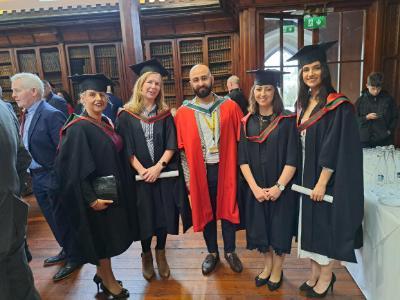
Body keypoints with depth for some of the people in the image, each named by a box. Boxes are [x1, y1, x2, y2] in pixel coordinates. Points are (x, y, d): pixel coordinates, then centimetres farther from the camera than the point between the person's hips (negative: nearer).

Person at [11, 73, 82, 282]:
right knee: (53, 220, 22)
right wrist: (30, 173, 4)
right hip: (36, 177, 8)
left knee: (62, 220, 8)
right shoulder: (25, 115, 6)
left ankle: (74, 258, 29)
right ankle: (66, 251, 42)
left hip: (52, 178, -8)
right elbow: (26, 147, 10)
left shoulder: (51, 115, -20)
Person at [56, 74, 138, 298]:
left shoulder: (107, 123, 6)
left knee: (110, 235, 18)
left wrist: (124, 186, 12)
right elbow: (75, 169, -21)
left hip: (114, 191, 8)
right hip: (96, 196, -8)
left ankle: (103, 273, 38)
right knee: (101, 236, 8)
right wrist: (91, 198, -22)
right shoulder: (78, 129, -18)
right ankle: (107, 278, 29)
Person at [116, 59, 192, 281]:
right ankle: (146, 255, 34)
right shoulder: (126, 115, -2)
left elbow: (171, 145, -3)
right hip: (138, 176, -1)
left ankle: (161, 254, 33)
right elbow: (126, 149, -6)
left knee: (163, 215, 10)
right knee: (144, 218, 11)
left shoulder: (165, 114, 3)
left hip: (164, 175, 2)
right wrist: (142, 170, -16)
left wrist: (158, 167, -16)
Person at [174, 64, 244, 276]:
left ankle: (230, 251, 36)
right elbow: (182, 149, -1)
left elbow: (240, 139, -1)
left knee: (228, 210, 13)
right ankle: (212, 252, 36)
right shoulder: (183, 113, -3)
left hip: (225, 168, 0)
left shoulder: (230, 107, -4)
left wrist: (240, 169, -5)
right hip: (200, 171, 1)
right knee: (205, 212, 15)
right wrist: (188, 178, -4)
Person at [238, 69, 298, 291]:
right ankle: (267, 266, 37)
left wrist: (279, 186, -17)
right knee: (260, 227, 14)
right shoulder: (247, 122, 1)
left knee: (279, 227, 10)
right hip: (255, 188, 3)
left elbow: (293, 158, -11)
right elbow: (242, 159, -3)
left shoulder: (287, 120, -7)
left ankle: (277, 270, 33)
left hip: (281, 188, -2)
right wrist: (255, 187, -12)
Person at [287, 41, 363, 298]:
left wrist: (322, 182, -18)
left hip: (327, 179, -7)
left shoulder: (338, 106, -14)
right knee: (311, 224, 14)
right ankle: (315, 274, 31)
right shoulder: (302, 104, 8)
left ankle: (326, 276, 27)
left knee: (326, 224, 7)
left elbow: (336, 149, -17)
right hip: (305, 177, 7)